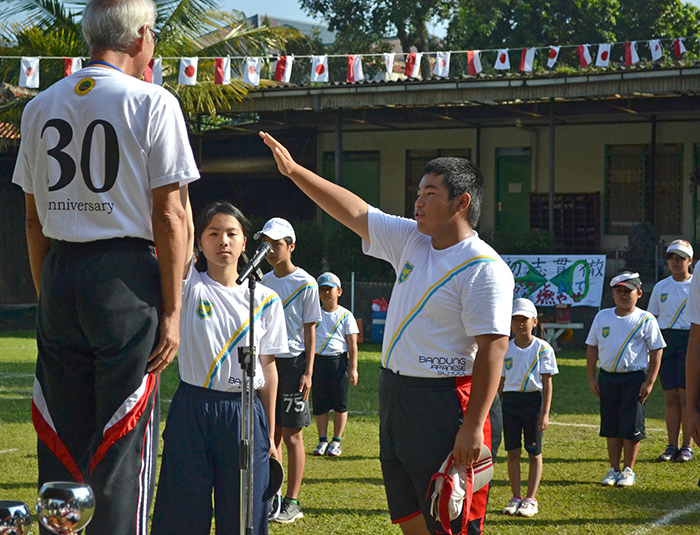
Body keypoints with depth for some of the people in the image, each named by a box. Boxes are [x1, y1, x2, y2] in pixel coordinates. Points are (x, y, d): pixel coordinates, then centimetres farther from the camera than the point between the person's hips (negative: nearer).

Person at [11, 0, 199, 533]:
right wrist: (171, 310, -7)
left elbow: (35, 219, 12)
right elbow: (168, 216, -9)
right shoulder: (151, 103, -6)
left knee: (59, 440, 10)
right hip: (126, 277, -5)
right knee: (123, 437, -2)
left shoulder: (41, 107, 10)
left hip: (60, 272, 5)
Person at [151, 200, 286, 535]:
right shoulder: (191, 288, 2)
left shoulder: (264, 300, 6)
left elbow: (268, 368, 7)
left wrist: (269, 434, 7)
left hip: (244, 415, 1)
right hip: (192, 409, -1)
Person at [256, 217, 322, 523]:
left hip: (293, 363, -5)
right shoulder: (263, 282, 12)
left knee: (292, 434, -2)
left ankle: (292, 502, 2)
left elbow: (310, 331, -6)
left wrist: (308, 373, -12)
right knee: (271, 433, 7)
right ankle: (273, 497, 14)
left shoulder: (305, 283, -5)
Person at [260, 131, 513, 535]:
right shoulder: (411, 241, 11)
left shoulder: (485, 268, -14)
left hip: (446, 407, -9)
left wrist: (472, 428, -23)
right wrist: (295, 171, 11)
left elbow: (493, 349, -19)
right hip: (396, 396, 9)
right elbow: (354, 213, 17)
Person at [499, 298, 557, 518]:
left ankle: (531, 499, 9)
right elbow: (500, 382, 12)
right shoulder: (505, 349, 6)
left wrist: (545, 413, -9)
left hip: (533, 400, -3)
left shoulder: (543, 349, -3)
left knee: (534, 452, 3)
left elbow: (547, 383, -4)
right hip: (510, 401, 3)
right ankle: (515, 498, 12)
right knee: (512, 452, 4)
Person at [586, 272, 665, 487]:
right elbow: (592, 347, 14)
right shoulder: (602, 317, 9)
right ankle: (614, 469, 16)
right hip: (607, 378, 4)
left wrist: (649, 382, -8)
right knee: (611, 425, 6)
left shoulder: (646, 320, -2)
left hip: (635, 378, -3)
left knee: (632, 426, -3)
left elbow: (656, 351, -2)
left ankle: (628, 470, 9)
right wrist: (592, 378, 7)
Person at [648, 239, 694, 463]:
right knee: (670, 396, 2)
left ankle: (687, 447, 1)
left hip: (690, 339, -3)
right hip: (665, 340, 3)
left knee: (686, 394, -6)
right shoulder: (661, 287, 11)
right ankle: (672, 446, 7)